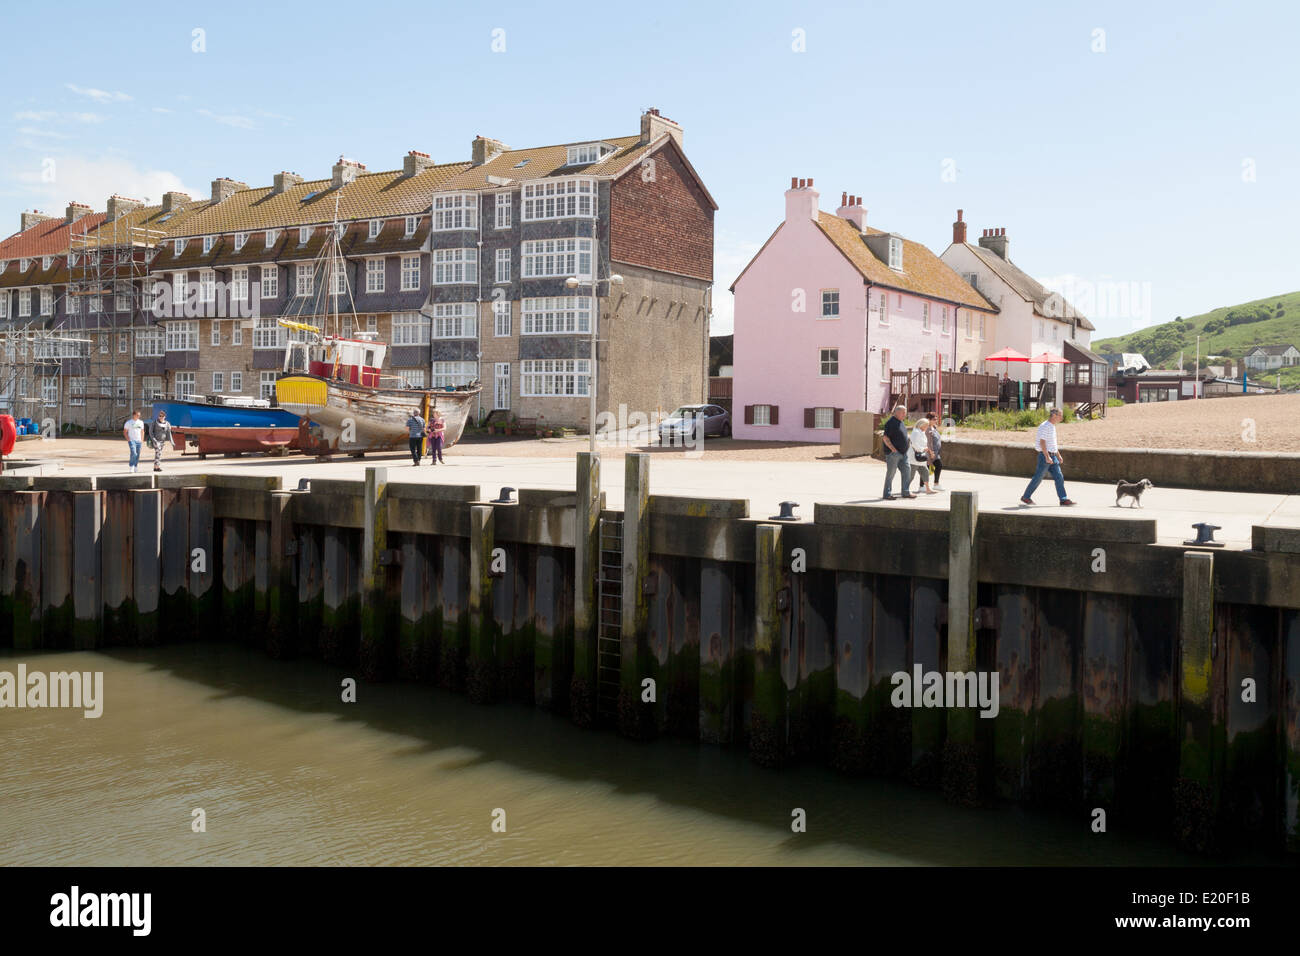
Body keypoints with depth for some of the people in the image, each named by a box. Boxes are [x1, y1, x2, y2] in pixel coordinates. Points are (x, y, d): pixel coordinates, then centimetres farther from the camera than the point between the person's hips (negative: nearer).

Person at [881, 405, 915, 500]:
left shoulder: (900, 422, 15)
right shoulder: (891, 423, -14)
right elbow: (886, 438, -19)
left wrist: (905, 450, 19)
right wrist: (894, 449, -22)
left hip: (902, 453, 9)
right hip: (893, 453, -9)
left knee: (907, 470, 8)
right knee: (890, 473, -3)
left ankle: (906, 492, 15)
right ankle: (887, 494, 3)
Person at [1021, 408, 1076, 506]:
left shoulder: (1052, 427, 15)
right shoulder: (1045, 426, -14)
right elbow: (1042, 442, -21)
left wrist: (1059, 456, 24)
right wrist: (1047, 457, -27)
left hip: (1052, 457, 9)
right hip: (1045, 455, -9)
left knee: (1059, 477, 0)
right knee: (1038, 477, -1)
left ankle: (1064, 500, -3)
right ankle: (1025, 497, 13)